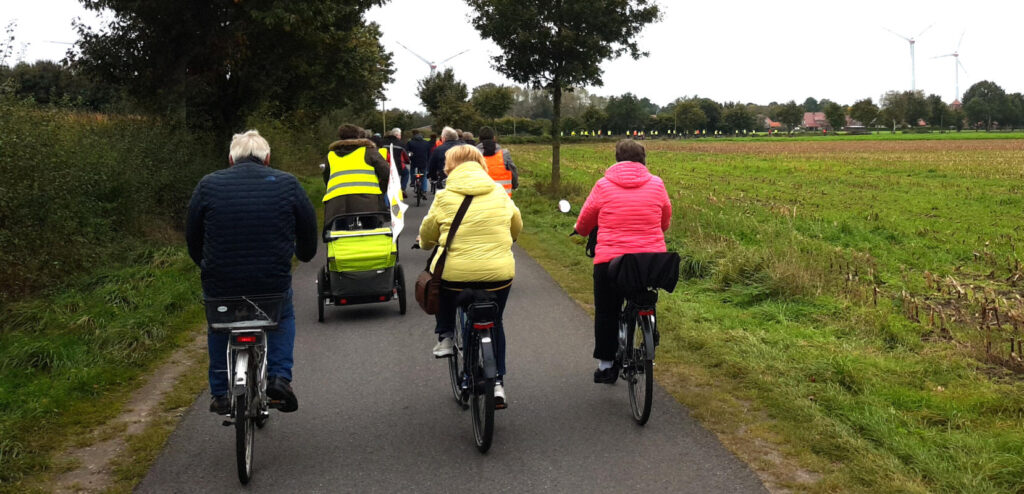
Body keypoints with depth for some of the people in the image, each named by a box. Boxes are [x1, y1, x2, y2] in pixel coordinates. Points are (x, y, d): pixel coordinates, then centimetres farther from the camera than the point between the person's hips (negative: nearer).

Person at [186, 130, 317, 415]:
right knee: (284, 317, 31)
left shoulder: (208, 185, 2)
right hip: (273, 283, 0)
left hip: (221, 284, 1)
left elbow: (192, 237, 10)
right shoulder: (287, 184, 1)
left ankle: (220, 393, 32)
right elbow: (309, 234, 9)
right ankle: (280, 377, 13)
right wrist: (304, 255, 31)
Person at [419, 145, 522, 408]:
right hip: (499, 273, 2)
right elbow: (517, 226, 23)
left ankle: (445, 337, 27)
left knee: (440, 277, 33)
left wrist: (425, 244, 33)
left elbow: (427, 234, 9)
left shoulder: (445, 198, -2)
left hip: (455, 274, -2)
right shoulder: (500, 194, 7)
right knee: (495, 323, 24)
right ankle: (498, 381, 18)